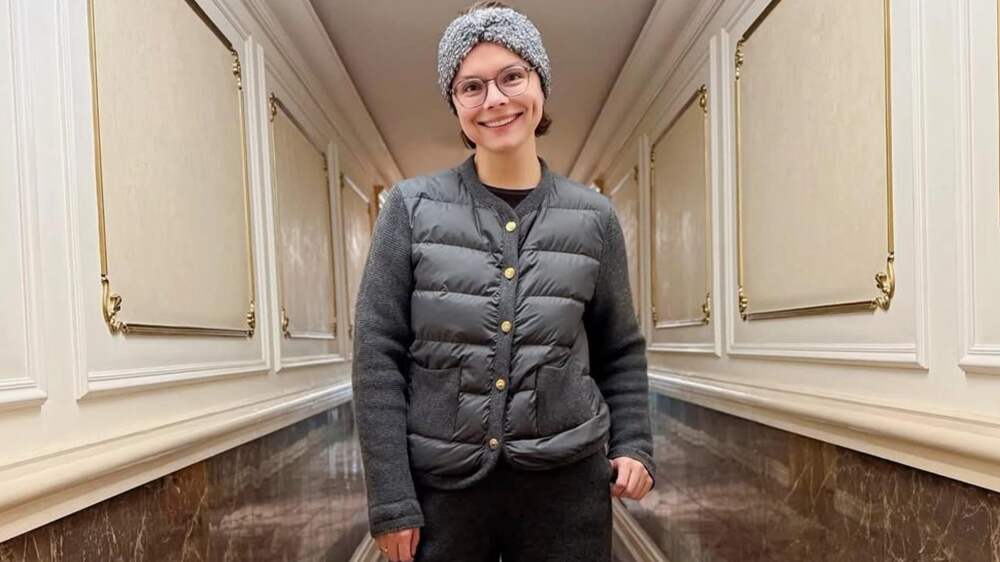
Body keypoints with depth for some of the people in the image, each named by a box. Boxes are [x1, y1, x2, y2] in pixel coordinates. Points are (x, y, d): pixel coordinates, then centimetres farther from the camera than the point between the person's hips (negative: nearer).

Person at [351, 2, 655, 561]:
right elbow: (378, 356, -5)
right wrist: (392, 498, -8)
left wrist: (633, 447, -2)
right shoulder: (412, 207, -3)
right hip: (442, 484, 0)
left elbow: (621, 352, 10)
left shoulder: (594, 217, 1)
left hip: (567, 483, 1)